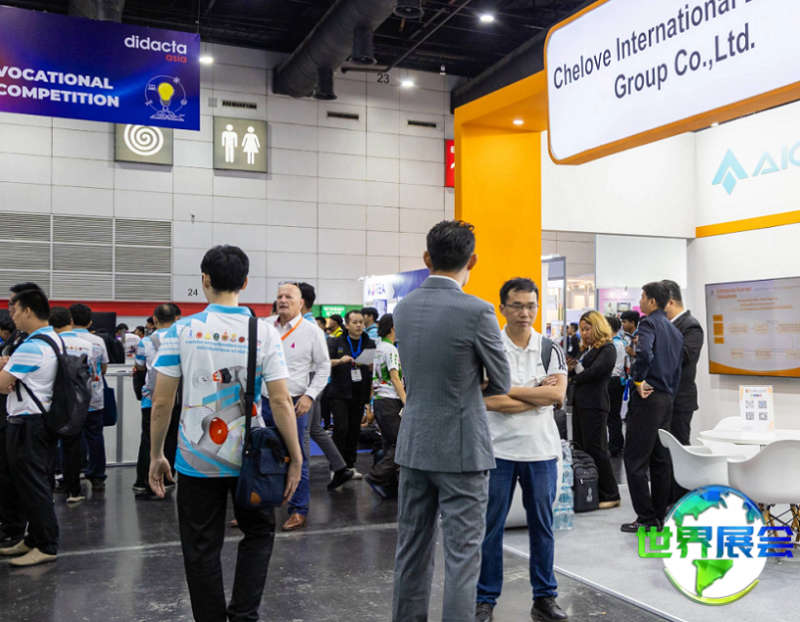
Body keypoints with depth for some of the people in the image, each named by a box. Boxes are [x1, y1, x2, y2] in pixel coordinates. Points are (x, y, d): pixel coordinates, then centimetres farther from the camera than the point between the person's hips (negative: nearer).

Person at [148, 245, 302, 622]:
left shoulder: (182, 330, -5)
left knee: (202, 550, 12)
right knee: (258, 534, 21)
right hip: (250, 457, 0)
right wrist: (295, 459, -2)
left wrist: (156, 455, 8)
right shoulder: (264, 333, -6)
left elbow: (162, 402, -4)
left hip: (197, 460, 0)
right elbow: (280, 401, -9)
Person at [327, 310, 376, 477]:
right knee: (341, 428, -11)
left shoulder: (370, 344, 9)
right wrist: (339, 360, -24)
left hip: (359, 394, 3)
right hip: (340, 392, -3)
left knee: (354, 430, 8)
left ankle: (350, 465, 19)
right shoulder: (337, 343, 2)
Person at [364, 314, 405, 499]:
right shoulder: (390, 349, -10)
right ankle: (376, 476, -12)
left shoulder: (379, 348, 16)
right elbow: (395, 378, -16)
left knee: (389, 444, 10)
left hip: (379, 400, 10)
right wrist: (406, 402, -20)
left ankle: (389, 486, 11)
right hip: (390, 401, -9)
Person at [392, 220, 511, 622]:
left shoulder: (403, 308, 3)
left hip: (414, 446, 6)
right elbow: (502, 384, -3)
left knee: (412, 548, 15)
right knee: (462, 552, 2)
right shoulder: (477, 312, -15)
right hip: (461, 449, -6)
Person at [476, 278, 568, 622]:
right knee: (491, 526, 5)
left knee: (542, 525, 13)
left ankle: (545, 594, 28)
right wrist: (538, 394, -11)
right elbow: (489, 401, -15)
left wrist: (510, 391, -14)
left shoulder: (550, 349, 4)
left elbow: (558, 394, -10)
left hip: (542, 449, 3)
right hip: (498, 449, -2)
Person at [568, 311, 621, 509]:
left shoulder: (608, 349, -8)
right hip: (580, 402, 9)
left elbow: (592, 372, -18)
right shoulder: (587, 348, 18)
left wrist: (575, 369, -1)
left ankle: (610, 495, 5)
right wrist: (573, 367, -8)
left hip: (595, 405, -9)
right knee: (580, 448, 7)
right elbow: (579, 372, 13)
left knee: (595, 449, -5)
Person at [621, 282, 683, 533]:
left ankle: (646, 519, -2)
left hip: (648, 397, -9)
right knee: (661, 458, 13)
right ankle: (661, 515, 18)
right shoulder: (675, 331, 17)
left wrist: (639, 380, -17)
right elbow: (677, 369, 18)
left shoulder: (649, 323, -10)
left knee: (635, 459, -4)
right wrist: (669, 392, 18)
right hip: (667, 398, 9)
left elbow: (644, 353, -30)